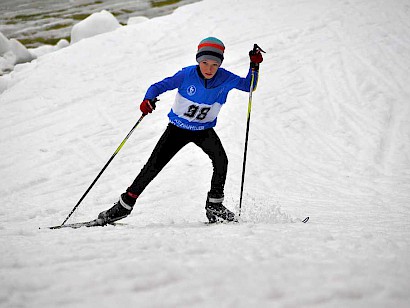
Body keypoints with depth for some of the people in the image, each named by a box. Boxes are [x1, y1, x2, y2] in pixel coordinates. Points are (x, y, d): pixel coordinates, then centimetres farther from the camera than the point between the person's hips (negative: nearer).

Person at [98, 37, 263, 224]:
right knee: (154, 165, -6)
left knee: (221, 159, -25)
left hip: (204, 130, 1)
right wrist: (148, 100, -36)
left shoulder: (225, 79, -15)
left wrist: (254, 66, -19)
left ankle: (214, 205, -7)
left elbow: (248, 86, -2)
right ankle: (125, 205, 7)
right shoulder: (187, 75, -21)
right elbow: (159, 86, -16)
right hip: (178, 128, -1)